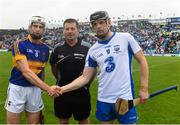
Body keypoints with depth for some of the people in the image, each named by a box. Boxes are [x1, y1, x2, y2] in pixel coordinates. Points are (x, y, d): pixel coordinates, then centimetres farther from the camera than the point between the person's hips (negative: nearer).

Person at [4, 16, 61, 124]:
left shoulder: (45, 49, 5)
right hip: (17, 88, -4)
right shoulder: (20, 44, -11)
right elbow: (26, 71, -21)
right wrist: (48, 88, -27)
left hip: (35, 89, 4)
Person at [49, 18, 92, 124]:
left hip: (81, 92, -2)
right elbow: (54, 67, 14)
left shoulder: (87, 47, -9)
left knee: (84, 120, 12)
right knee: (63, 120, 16)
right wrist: (61, 80, 11)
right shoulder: (57, 48, 0)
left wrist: (86, 83, 0)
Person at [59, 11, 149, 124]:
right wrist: (62, 89, -8)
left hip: (125, 98, -3)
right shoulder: (93, 50, 3)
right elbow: (85, 77, 4)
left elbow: (142, 61, 0)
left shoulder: (126, 38, -5)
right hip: (103, 100, 3)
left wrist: (144, 88, -4)